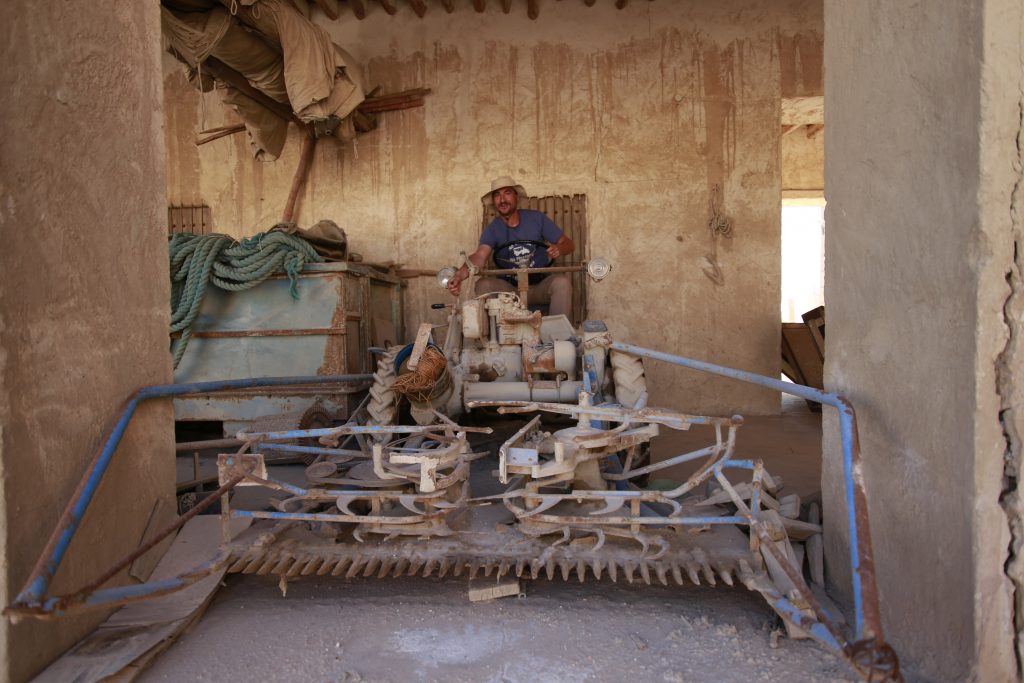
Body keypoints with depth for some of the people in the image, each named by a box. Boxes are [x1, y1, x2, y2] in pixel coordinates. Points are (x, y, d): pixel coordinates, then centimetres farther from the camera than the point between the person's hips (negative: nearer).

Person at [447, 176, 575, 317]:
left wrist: (559, 249, -24)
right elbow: (480, 256, -23)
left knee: (561, 281, -31)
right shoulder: (492, 229, -3)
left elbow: (569, 244, 3)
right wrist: (459, 275, -44)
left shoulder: (537, 218, -2)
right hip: (509, 288, 0)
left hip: (541, 286, 0)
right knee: (483, 284, -27)